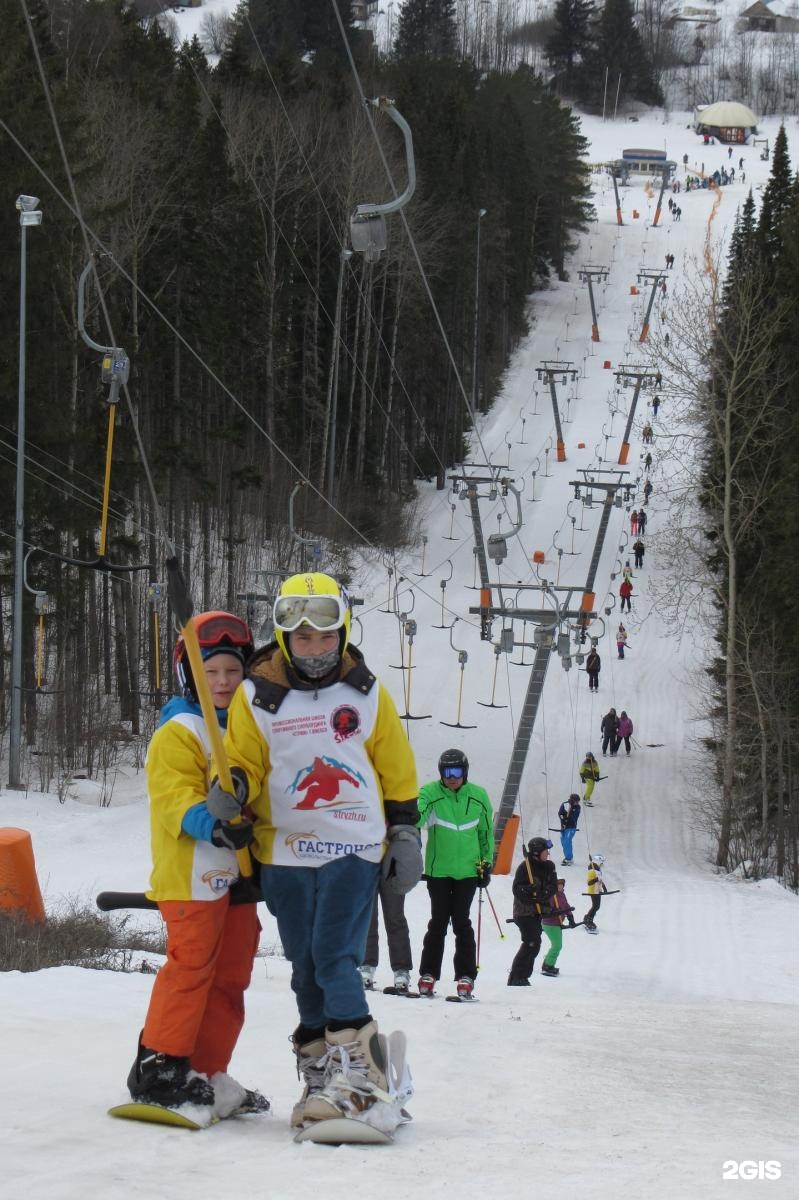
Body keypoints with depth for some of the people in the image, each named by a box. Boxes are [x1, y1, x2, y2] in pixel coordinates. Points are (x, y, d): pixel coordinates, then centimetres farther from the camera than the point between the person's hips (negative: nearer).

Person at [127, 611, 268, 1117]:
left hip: (238, 873, 8)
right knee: (190, 965, -12)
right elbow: (174, 796, -18)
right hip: (192, 872, -8)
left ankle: (207, 1074, 14)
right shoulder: (178, 733, -7)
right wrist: (212, 824, -34)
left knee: (231, 974, 8)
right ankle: (160, 1067, -7)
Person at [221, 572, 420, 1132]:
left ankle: (363, 1077, -16)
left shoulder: (366, 694, 4)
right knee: (307, 970, 5)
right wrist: (233, 788, -16)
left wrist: (406, 834, 11)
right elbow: (244, 762, 7)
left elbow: (397, 772, 12)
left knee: (335, 960, -15)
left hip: (354, 850, -2)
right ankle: (322, 1076, 12)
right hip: (285, 854, 2)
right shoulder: (257, 696, 2)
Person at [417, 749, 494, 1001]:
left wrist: (486, 863, 12)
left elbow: (487, 832, 12)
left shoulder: (478, 796, 2)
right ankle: (428, 974, 11)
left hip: (468, 870, 1)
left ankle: (466, 977, 4)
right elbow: (417, 815, -23)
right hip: (438, 869, -1)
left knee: (461, 923, -2)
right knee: (438, 922, 1)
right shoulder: (430, 793, -5)